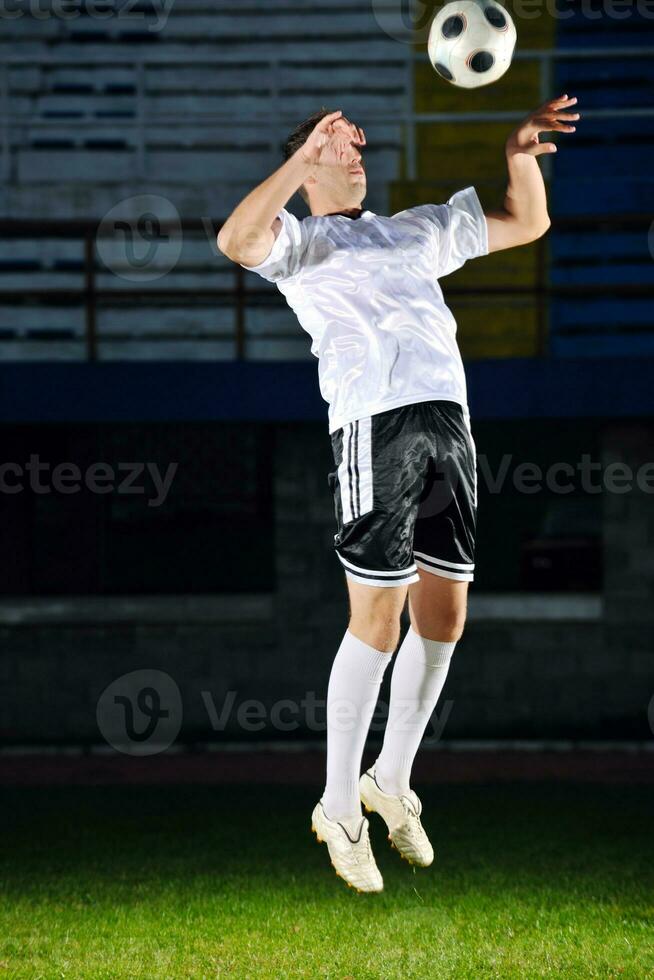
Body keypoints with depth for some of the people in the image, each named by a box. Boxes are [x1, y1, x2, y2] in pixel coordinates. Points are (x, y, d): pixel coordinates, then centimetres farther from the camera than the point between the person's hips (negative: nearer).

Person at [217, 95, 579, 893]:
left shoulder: (416, 230, 30)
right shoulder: (299, 240, 11)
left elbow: (527, 223, 34)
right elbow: (236, 240, -13)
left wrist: (521, 156, 16)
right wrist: (305, 158, -16)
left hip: (450, 423, 6)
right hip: (374, 423, -6)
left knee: (443, 622, 6)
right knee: (378, 623, -8)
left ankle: (391, 781, 24)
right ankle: (339, 808, 4)